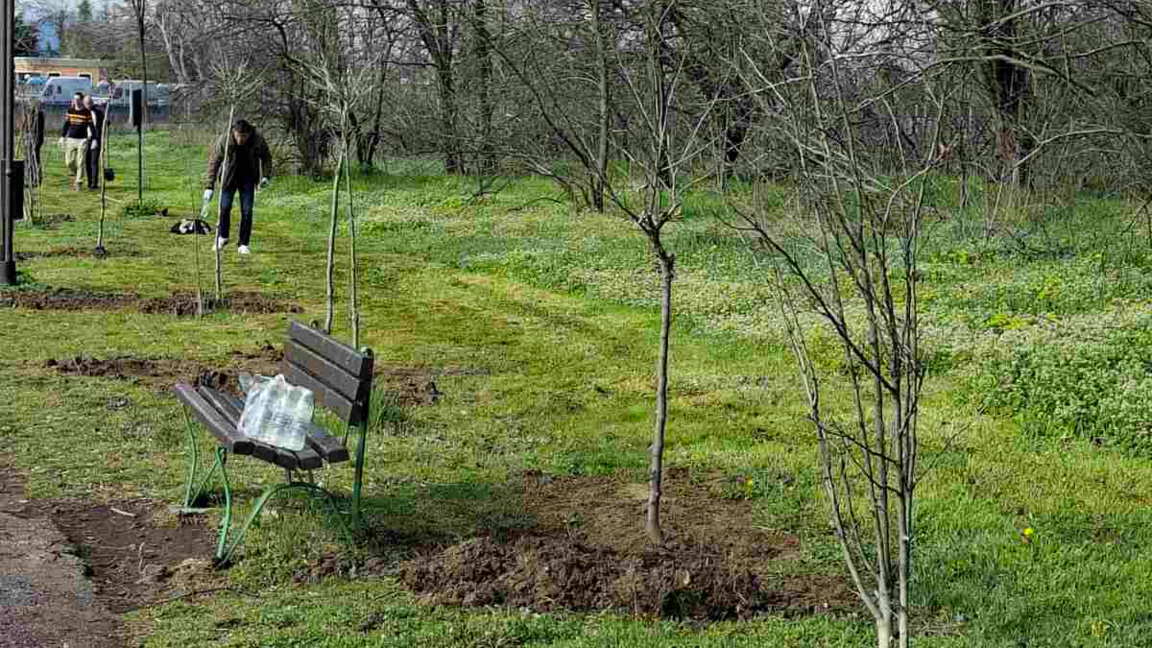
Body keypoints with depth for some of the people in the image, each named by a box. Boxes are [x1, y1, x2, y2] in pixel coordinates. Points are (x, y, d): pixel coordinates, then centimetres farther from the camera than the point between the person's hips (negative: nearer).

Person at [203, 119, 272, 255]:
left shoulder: (258, 140, -18)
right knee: (224, 208, -5)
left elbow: (266, 156, 3)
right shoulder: (224, 141, -23)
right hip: (229, 178, -1)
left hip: (248, 179, 1)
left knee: (247, 211, -5)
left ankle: (244, 244, 6)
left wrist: (265, 175, -7)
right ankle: (222, 237, 20)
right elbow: (213, 162, -18)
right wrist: (209, 187, -22)